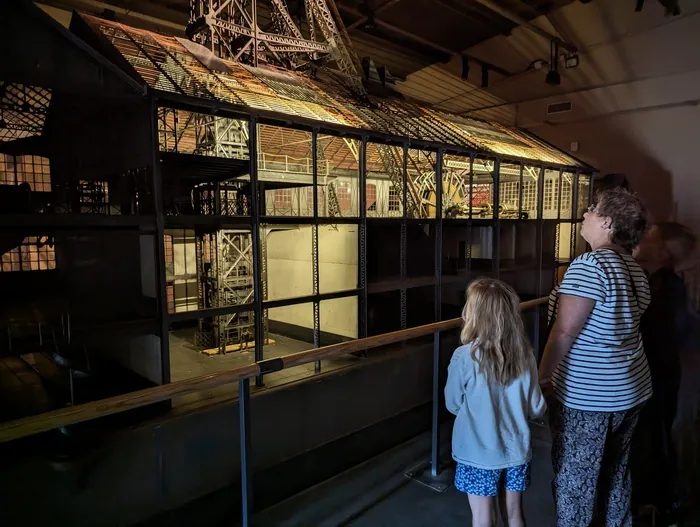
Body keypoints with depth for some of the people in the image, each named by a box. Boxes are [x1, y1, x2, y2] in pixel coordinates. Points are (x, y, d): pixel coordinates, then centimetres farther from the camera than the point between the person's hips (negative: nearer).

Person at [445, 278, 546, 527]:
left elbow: (452, 404, -7)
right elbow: (537, 409, -2)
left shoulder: (464, 357, -22)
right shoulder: (525, 355, -10)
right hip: (516, 451, 4)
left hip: (479, 454, -3)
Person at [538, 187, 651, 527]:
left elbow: (564, 332, -22)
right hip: (630, 388, 9)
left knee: (575, 479, 8)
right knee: (615, 471, 24)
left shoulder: (589, 265, -21)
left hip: (586, 396, -9)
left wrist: (542, 375, -11)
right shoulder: (635, 270, 6)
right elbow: (622, 327, 13)